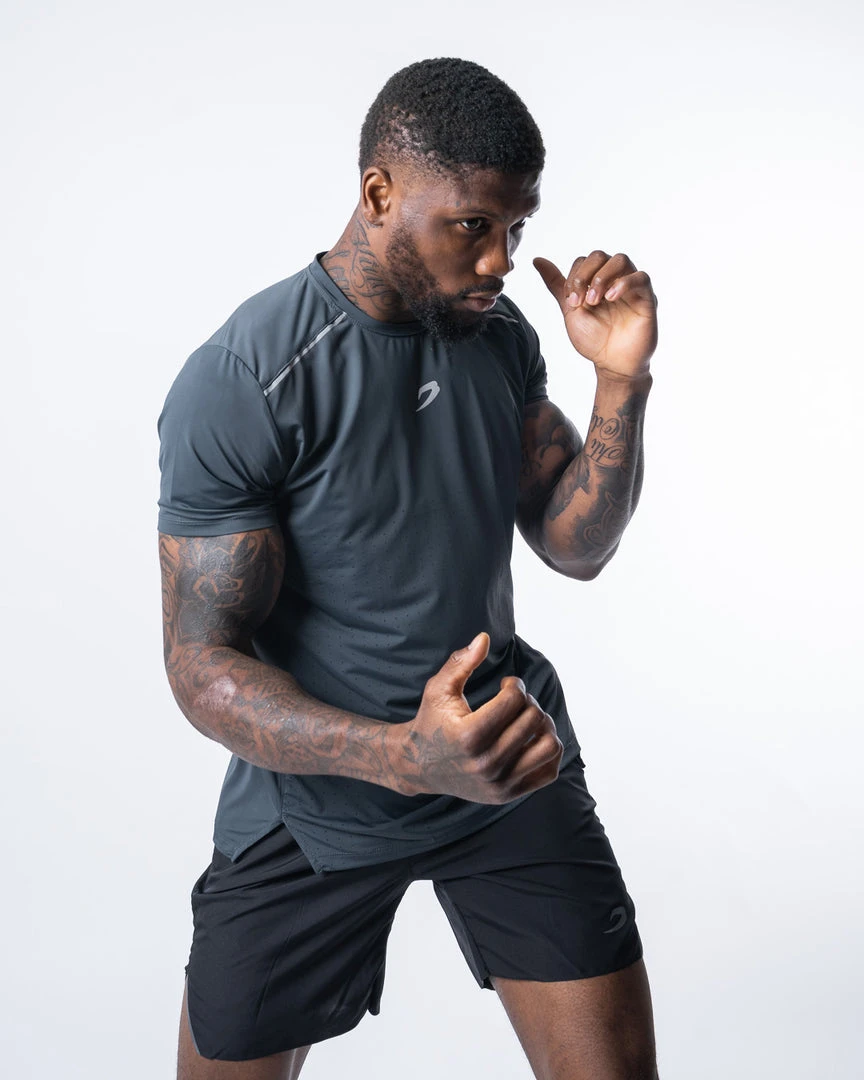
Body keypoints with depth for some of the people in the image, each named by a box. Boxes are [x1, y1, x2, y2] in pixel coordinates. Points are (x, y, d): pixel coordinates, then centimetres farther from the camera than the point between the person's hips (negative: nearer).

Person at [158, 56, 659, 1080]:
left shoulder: (499, 335, -1)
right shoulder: (237, 384, -21)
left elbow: (576, 547, 1)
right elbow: (203, 662, -22)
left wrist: (622, 382, -16)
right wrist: (404, 757, -39)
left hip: (514, 766, 4)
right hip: (316, 795, -3)